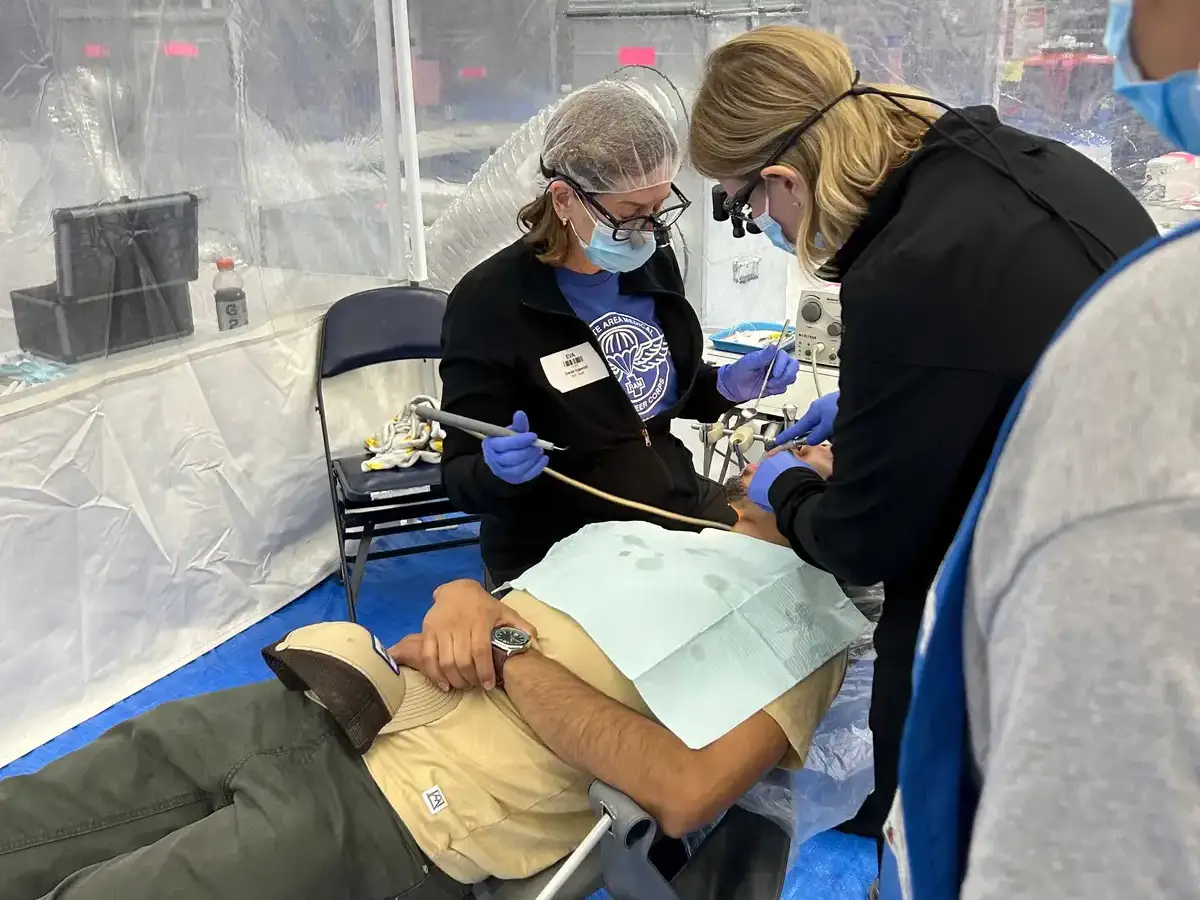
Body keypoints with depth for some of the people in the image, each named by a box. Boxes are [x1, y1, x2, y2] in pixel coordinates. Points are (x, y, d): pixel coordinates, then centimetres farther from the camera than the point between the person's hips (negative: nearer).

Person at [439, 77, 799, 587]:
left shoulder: (653, 262, -1)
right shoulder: (489, 302, -17)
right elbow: (462, 478, -12)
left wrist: (728, 386, -2)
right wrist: (499, 469, -34)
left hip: (678, 513, 6)